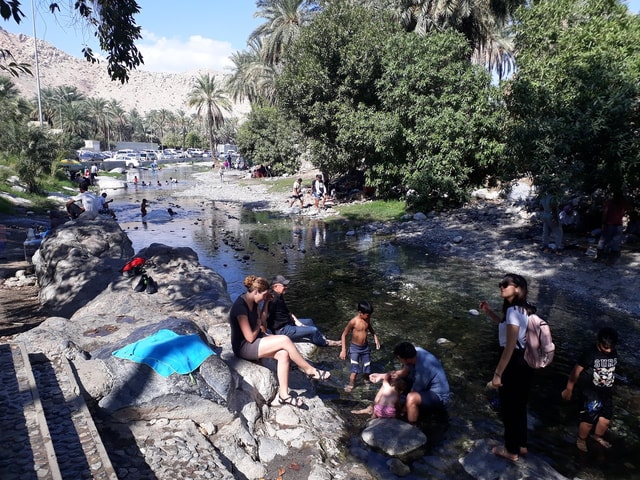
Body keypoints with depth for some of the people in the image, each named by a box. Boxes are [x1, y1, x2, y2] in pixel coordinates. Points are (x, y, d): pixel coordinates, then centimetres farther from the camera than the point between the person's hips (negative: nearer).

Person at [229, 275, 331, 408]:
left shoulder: (252, 302, 4)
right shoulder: (240, 307, -25)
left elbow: (261, 321, 15)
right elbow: (250, 337, -24)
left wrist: (266, 303, 4)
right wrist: (258, 326, -5)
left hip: (257, 339, 9)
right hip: (243, 347, -9)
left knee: (283, 354, -16)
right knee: (285, 340, -23)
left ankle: (283, 395, -11)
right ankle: (310, 370, -5)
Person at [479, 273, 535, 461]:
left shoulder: (513, 311, -25)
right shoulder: (524, 308, 5)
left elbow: (509, 347, -25)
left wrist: (497, 373, -20)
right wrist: (489, 312, 9)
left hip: (514, 362, -9)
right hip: (525, 360, 9)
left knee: (509, 407, 9)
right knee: (519, 405, 23)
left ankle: (511, 450, 25)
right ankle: (521, 445, 38)